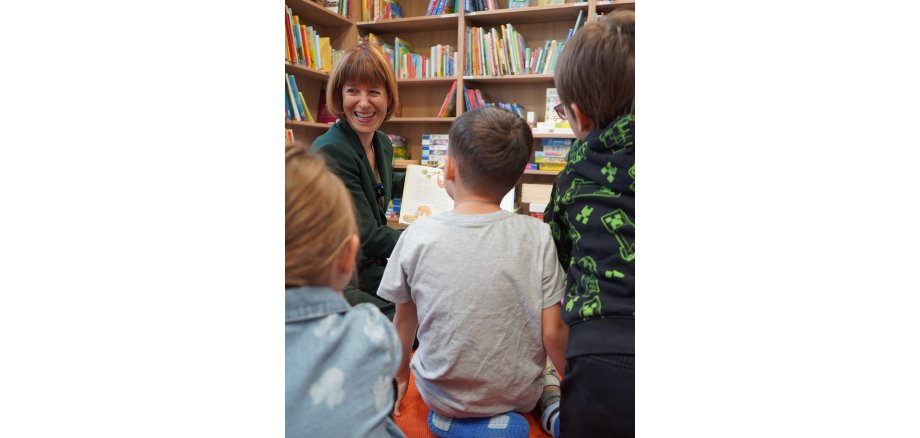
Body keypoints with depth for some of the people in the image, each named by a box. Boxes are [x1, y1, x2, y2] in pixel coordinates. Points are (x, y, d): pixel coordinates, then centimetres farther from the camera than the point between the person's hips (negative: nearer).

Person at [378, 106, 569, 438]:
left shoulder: (416, 237, -17)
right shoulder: (537, 236, -17)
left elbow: (404, 321, -3)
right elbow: (553, 333, -13)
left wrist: (399, 375, 17)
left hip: (443, 397, -2)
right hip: (521, 395, 3)